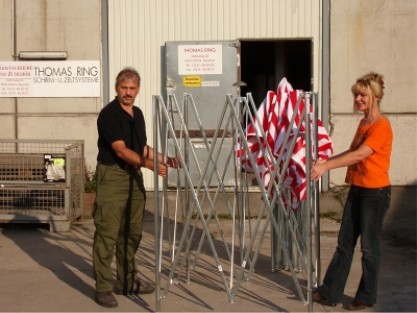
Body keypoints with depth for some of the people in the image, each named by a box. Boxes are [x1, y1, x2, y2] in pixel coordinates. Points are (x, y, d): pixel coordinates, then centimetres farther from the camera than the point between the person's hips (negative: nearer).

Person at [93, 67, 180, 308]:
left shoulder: (138, 114, 12)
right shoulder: (109, 114, -13)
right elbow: (121, 150, -21)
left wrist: (163, 158, 9)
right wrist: (150, 164, -29)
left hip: (134, 175, 8)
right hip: (112, 175, -8)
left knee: (132, 232, 13)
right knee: (108, 233, -8)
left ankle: (127, 281, 24)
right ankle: (103, 288, -3)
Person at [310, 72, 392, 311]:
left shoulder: (381, 126, -16)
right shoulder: (363, 123, 12)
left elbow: (359, 155, -26)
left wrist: (326, 166, -30)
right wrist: (326, 161, 10)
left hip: (375, 192, -8)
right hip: (357, 189, 8)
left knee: (369, 247, 3)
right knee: (344, 244, 10)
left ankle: (367, 297, 18)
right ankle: (330, 292, 16)